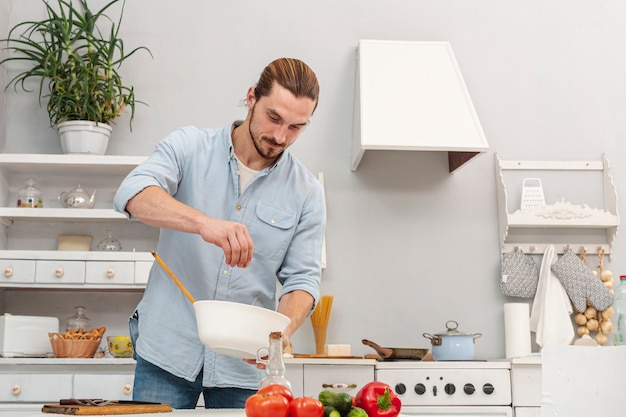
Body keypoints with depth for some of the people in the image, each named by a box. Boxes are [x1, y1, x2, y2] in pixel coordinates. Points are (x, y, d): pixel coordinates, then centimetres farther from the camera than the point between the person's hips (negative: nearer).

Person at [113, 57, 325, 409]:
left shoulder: (307, 192, 0)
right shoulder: (190, 146, -3)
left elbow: (303, 278, -1)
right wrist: (205, 223, -39)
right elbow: (133, 194, -20)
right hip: (167, 351, -1)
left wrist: (283, 330, -22)